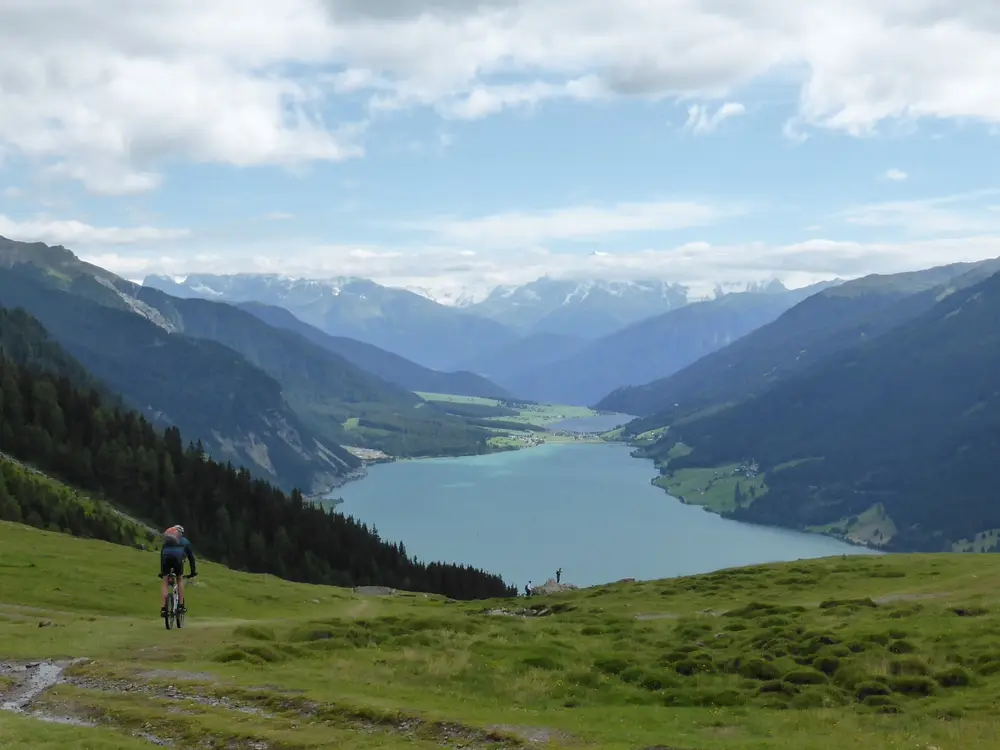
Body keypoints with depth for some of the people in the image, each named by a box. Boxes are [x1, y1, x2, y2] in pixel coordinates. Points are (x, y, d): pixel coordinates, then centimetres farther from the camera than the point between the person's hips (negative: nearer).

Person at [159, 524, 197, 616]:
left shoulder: (166, 541, 38)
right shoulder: (184, 541, 32)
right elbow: (191, 556, 32)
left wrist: (161, 572, 45)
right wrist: (193, 571, 36)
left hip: (166, 557, 1)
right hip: (177, 557, -1)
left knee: (164, 582, 9)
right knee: (180, 579, 20)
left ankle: (163, 609, -1)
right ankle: (181, 606, 14)